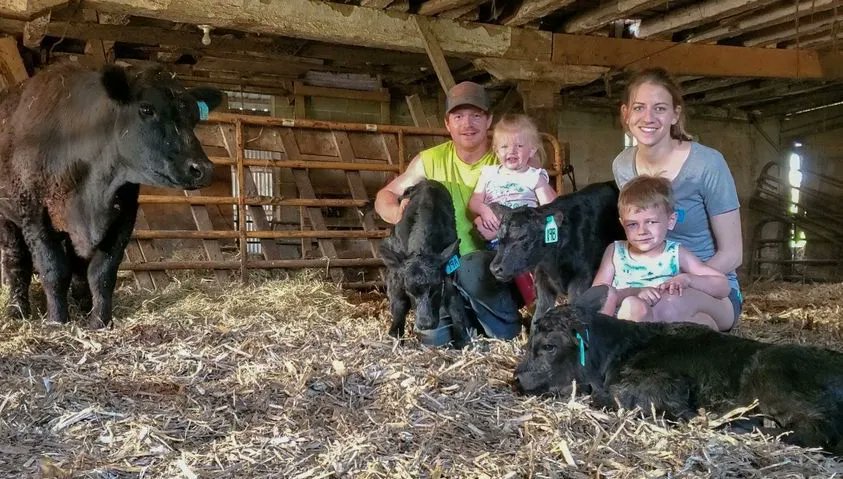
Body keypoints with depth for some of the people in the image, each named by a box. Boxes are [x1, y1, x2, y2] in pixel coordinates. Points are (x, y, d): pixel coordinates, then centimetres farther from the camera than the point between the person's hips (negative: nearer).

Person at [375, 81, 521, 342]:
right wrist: (398, 212, -19)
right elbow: (384, 196, 6)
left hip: (493, 264, -2)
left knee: (473, 267, -35)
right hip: (445, 265, 2)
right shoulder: (430, 160, 1)